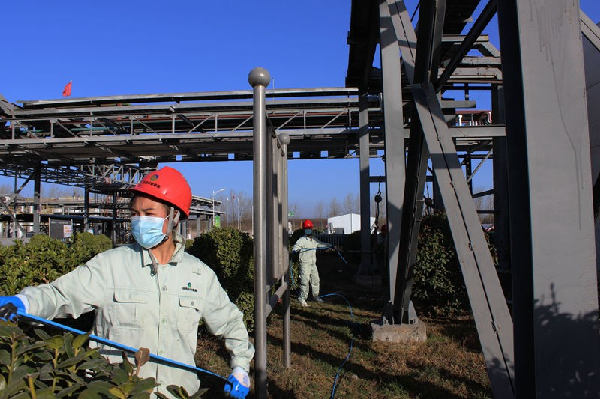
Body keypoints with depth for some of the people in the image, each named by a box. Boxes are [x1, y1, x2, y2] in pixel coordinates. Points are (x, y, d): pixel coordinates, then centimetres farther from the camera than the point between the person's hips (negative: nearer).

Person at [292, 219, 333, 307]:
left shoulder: (314, 240, 12)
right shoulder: (302, 240, -10)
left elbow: (321, 244, 28)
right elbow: (296, 246, -22)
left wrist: (329, 246, 28)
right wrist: (295, 250, -43)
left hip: (313, 264, 7)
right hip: (305, 264, -7)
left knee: (316, 280, 15)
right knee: (305, 281, -10)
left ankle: (315, 295, 33)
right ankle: (302, 298, -1)